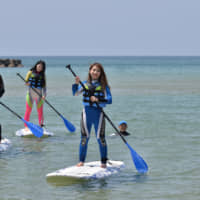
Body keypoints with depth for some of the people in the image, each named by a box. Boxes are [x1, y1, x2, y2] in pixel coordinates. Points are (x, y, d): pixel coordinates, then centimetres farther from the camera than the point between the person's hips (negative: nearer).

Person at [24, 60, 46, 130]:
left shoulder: (43, 75, 6)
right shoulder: (30, 72, 3)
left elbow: (44, 86, 3)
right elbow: (26, 81, 4)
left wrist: (44, 94, -10)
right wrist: (27, 83, -20)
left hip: (39, 93, 1)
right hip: (30, 93, -1)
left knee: (40, 110, 2)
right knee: (28, 110, -3)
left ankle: (41, 125, 11)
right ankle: (26, 126, 1)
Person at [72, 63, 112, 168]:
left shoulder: (103, 86, 0)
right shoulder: (85, 84, 8)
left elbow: (109, 100, -9)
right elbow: (75, 93, 1)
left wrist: (98, 99, -24)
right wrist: (76, 83, -15)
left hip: (98, 113, -2)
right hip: (86, 112, 2)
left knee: (100, 138, 1)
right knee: (84, 137, 6)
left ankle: (103, 162, 9)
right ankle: (81, 161, 14)